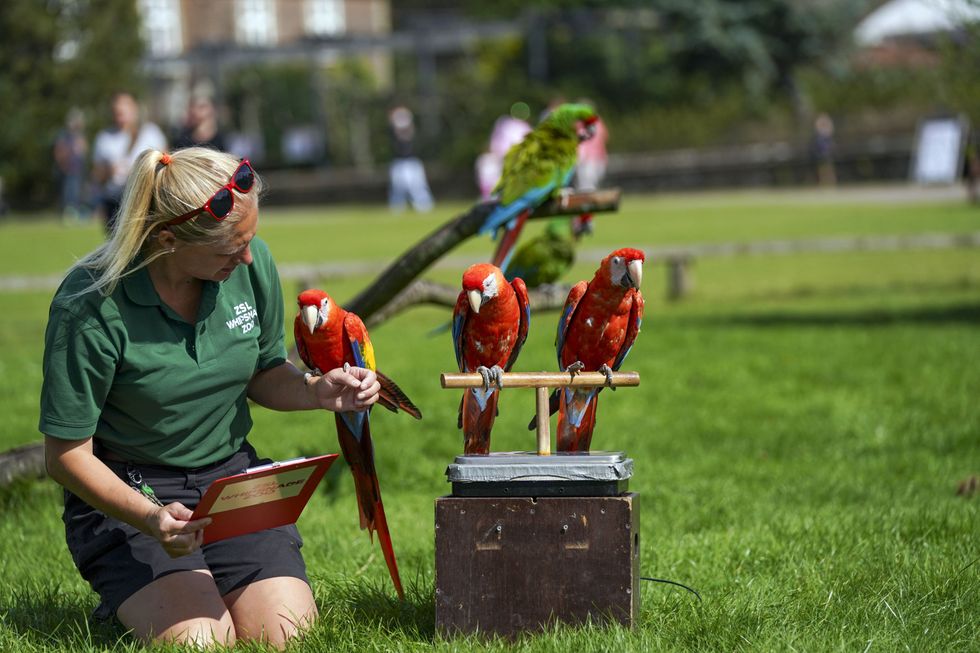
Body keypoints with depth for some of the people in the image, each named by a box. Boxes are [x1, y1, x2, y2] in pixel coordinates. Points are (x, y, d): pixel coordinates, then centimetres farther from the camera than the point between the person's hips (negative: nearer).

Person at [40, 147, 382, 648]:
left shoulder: (251, 264, -6)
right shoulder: (90, 307, -21)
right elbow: (66, 454, -17)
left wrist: (318, 392, -10)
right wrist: (149, 519, -33)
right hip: (126, 493, -4)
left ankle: (212, 586, 16)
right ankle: (128, 601, 10)